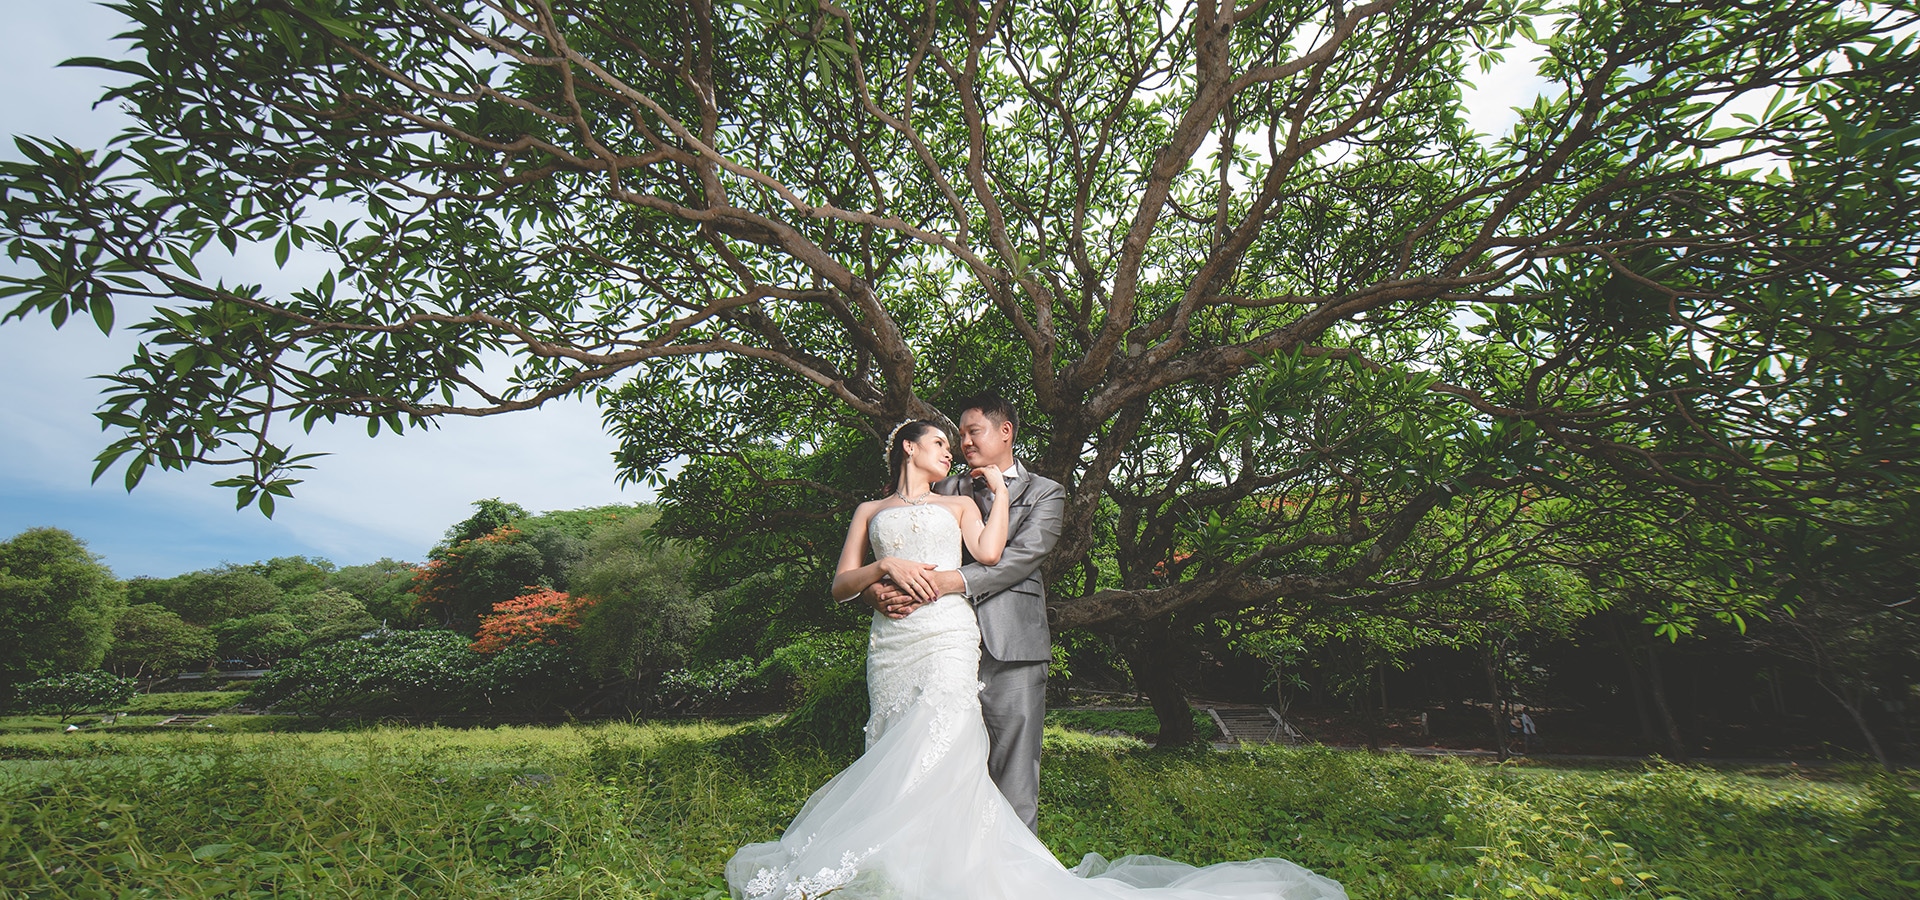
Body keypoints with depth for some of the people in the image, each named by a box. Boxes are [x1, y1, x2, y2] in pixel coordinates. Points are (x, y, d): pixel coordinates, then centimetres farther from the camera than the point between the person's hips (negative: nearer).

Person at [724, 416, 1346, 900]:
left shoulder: (960, 502, 21)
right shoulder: (870, 510, 22)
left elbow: (990, 552, 1)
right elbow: (842, 584, 12)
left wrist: (999, 491, 5)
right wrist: (886, 569, -5)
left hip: (947, 637, -1)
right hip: (890, 642, 2)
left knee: (936, 749, -17)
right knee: (897, 755, -5)